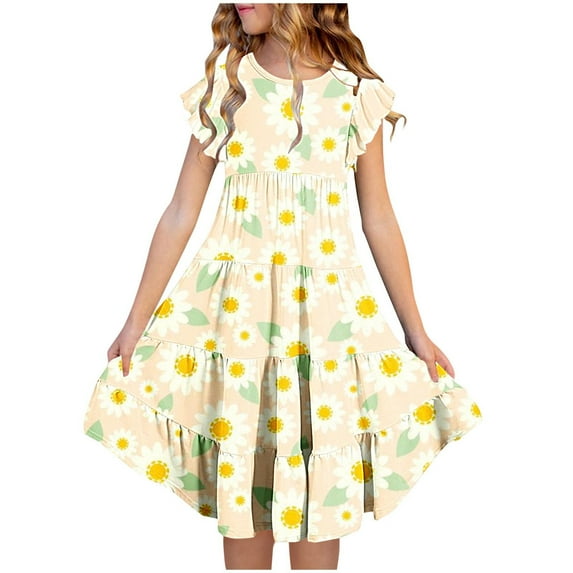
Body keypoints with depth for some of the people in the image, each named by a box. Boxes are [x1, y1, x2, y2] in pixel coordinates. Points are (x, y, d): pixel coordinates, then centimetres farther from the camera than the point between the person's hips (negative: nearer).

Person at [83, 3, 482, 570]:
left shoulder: (356, 92, 0)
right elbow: (181, 212, 2)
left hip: (328, 304, 0)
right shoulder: (224, 83, 2)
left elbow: (379, 220, 4)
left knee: (321, 478, 7)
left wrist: (416, 331, 6)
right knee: (240, 472, 8)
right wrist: (138, 319, 1)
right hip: (238, 303, 1)